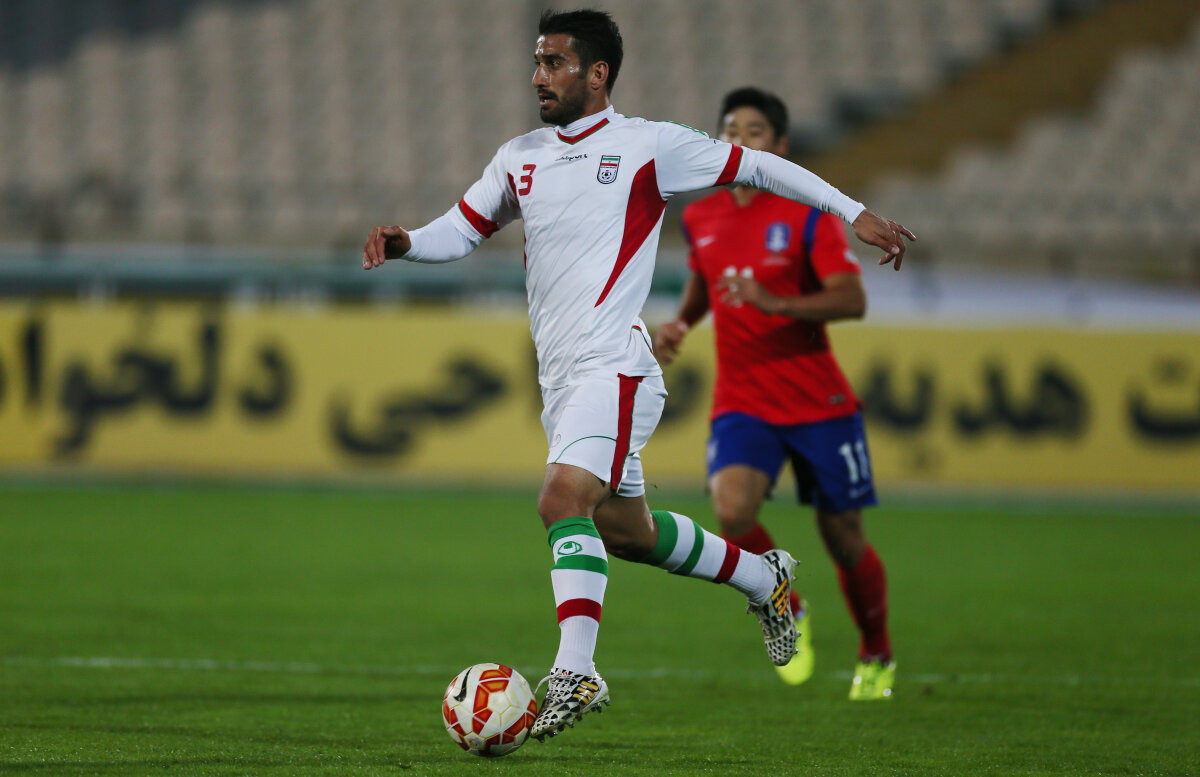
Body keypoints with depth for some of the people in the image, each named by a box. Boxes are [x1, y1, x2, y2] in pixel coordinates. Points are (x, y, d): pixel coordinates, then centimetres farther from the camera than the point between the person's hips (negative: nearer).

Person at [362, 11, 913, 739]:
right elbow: (460, 231, 17)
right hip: (560, 376, 7)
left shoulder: (649, 146, -3)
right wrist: (405, 242, -5)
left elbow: (757, 166, 4)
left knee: (564, 501, -25)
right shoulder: (520, 158, 14)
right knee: (625, 531, 16)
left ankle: (576, 672, -25)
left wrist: (855, 213, 2)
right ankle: (763, 576, 38)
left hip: (613, 366, -7)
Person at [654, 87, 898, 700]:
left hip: (819, 404, -2)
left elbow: (852, 300, -18)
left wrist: (775, 303, -31)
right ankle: (788, 616, 3)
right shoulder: (700, 219, 6)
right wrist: (680, 325, 6)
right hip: (741, 404, 3)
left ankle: (876, 657, 30)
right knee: (733, 511, -24)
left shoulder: (807, 214, -8)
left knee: (842, 535, 5)